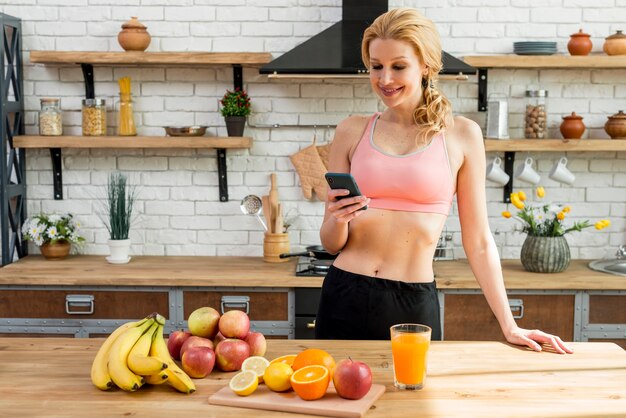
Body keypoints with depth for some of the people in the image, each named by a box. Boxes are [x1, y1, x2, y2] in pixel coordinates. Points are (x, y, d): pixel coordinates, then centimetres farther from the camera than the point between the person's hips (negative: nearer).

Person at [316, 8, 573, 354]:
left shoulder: (461, 135, -1)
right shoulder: (352, 132, 3)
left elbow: (478, 242, 3)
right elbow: (332, 243, 7)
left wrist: (508, 326, 1)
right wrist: (339, 220, -14)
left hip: (416, 304, -1)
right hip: (345, 298, 2)